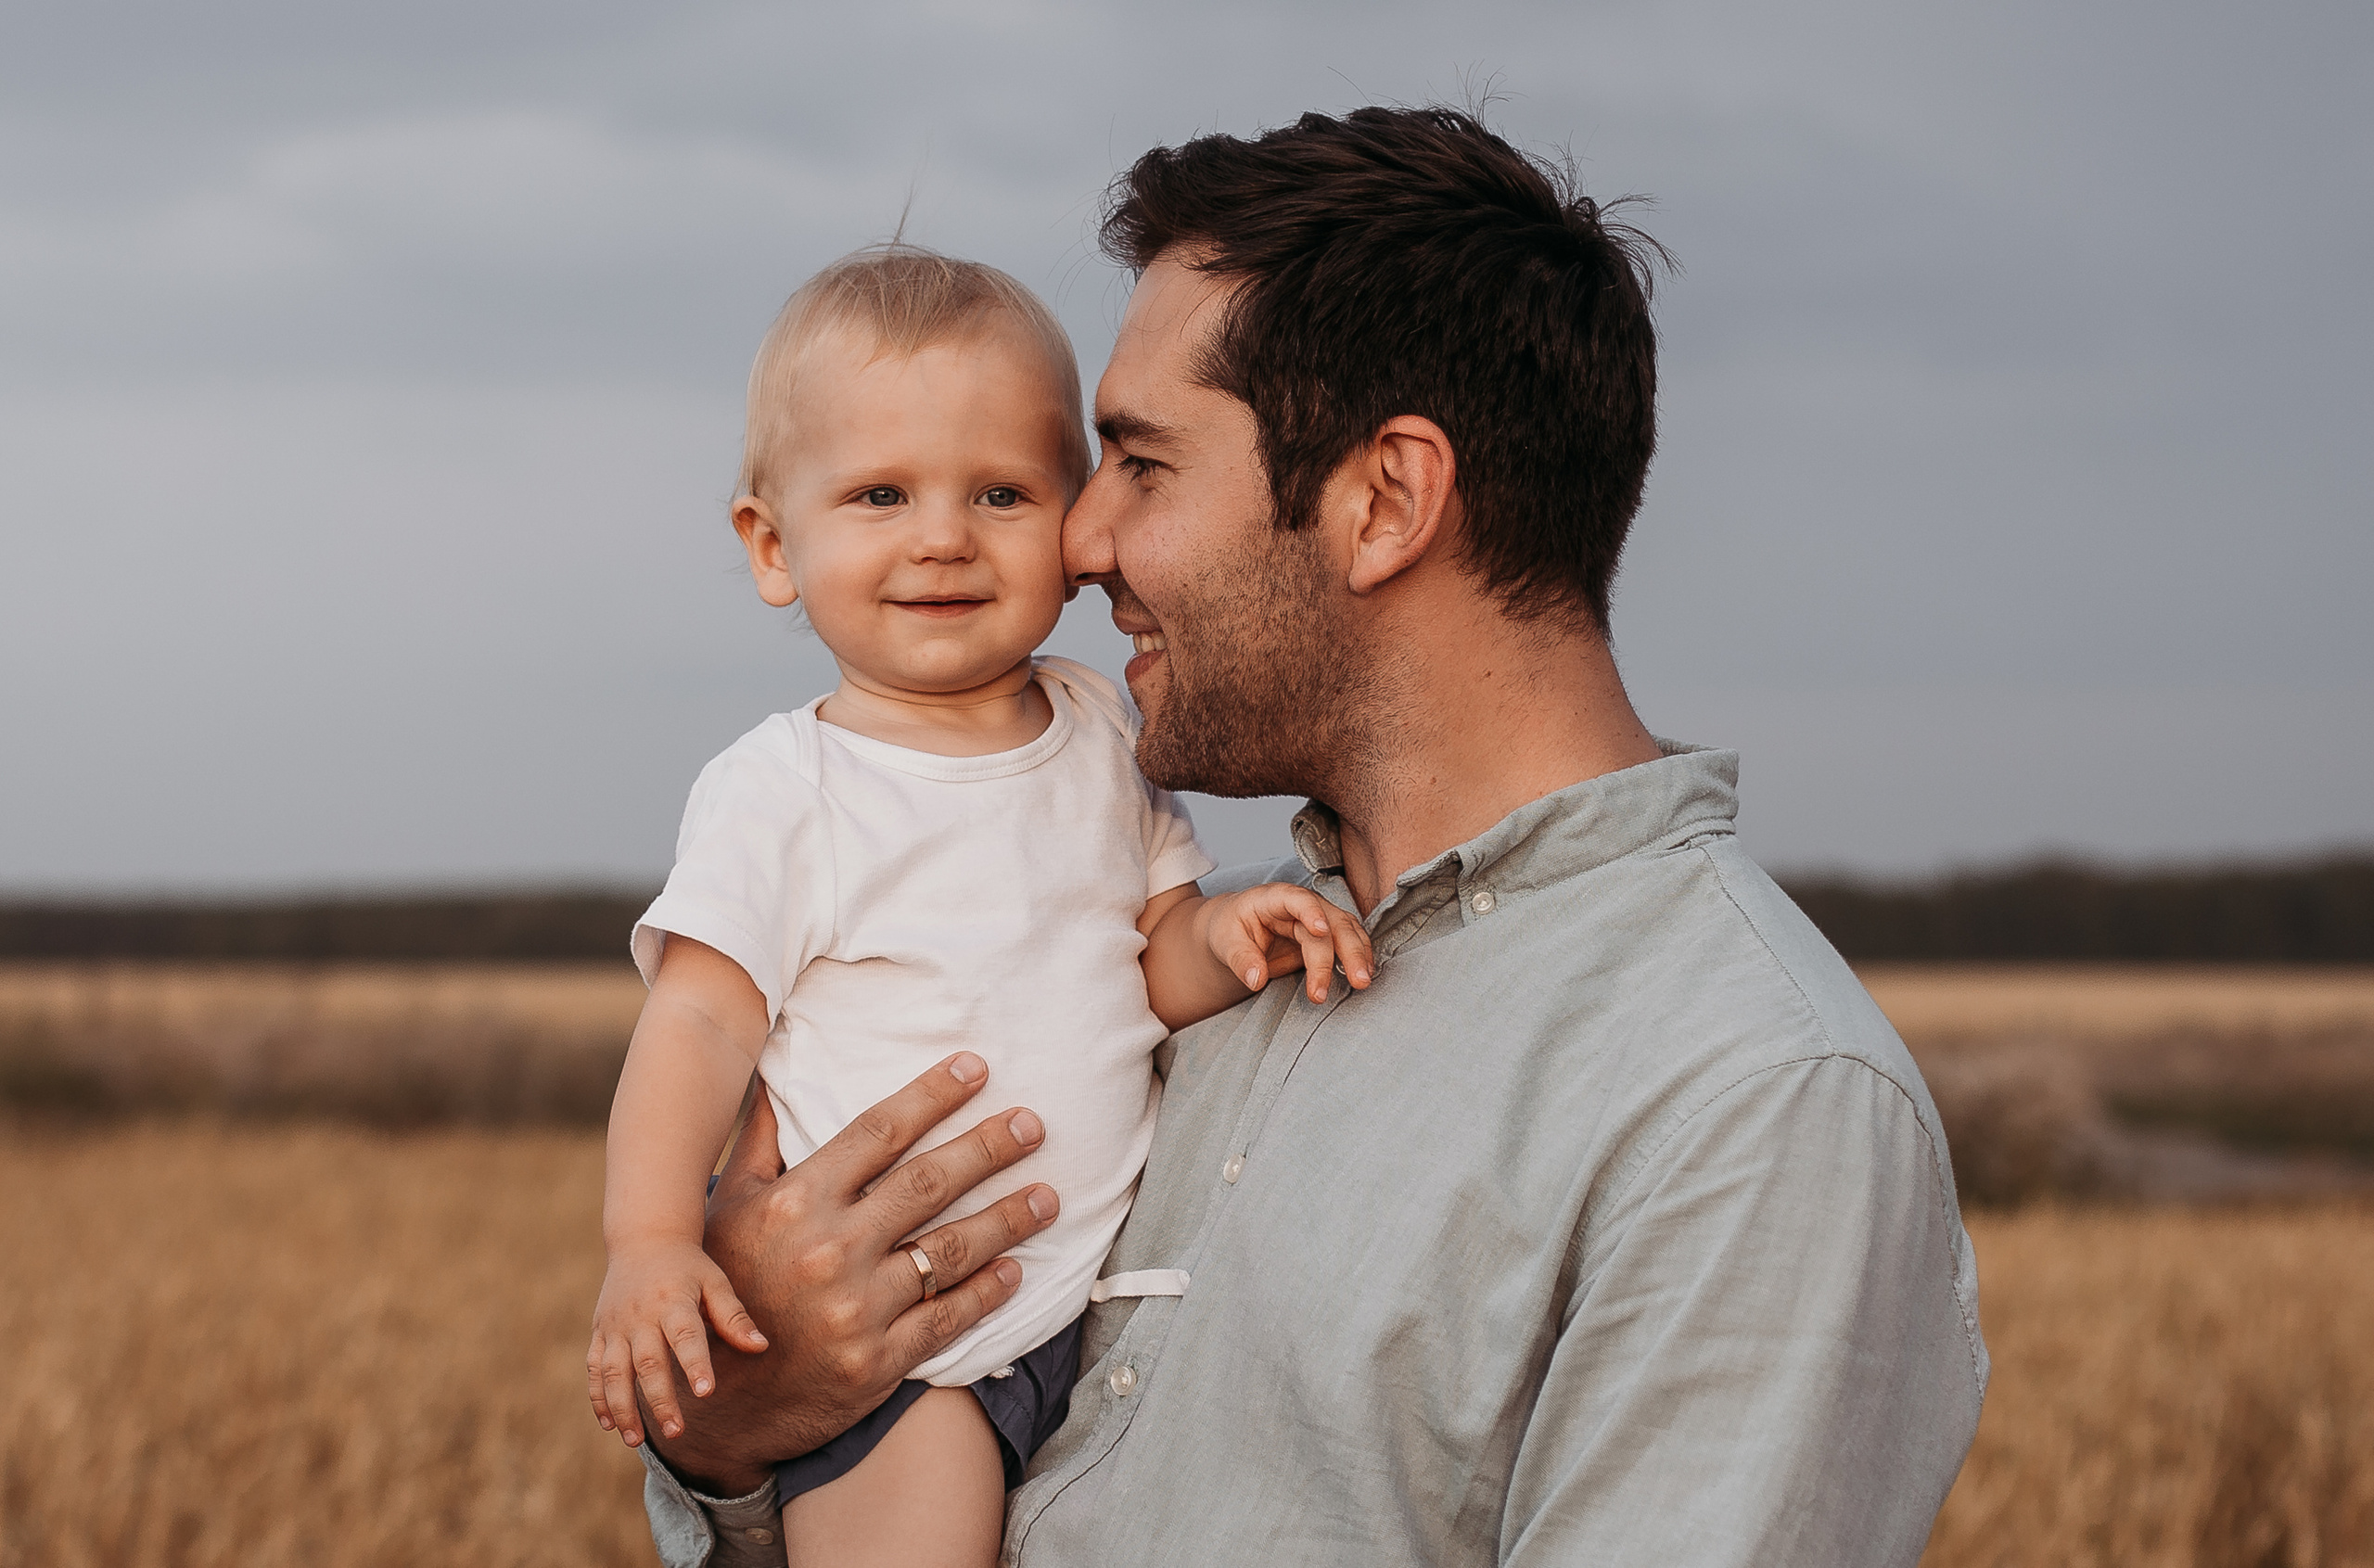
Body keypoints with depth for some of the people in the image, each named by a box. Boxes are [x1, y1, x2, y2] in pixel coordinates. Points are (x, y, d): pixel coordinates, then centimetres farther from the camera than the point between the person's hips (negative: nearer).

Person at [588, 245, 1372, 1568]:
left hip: (1112, 1296, 5)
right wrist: (651, 1242, -25)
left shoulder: (1108, 735, 8)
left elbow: (1151, 965, 12)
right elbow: (701, 1020, -11)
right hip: (886, 1345, -5)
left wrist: (1221, 938, -11)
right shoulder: (782, 793, -8)